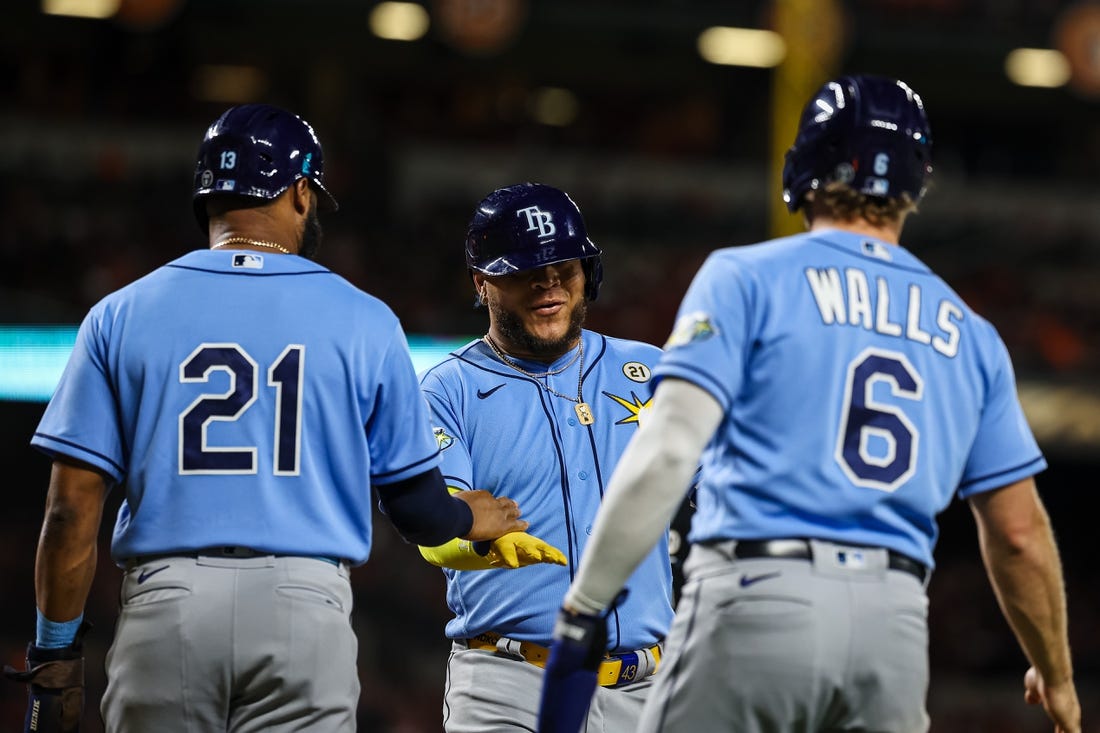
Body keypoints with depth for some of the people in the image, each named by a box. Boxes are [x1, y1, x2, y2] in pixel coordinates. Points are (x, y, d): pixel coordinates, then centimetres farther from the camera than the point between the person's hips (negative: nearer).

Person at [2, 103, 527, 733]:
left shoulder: (120, 316, 6)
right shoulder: (363, 321, 6)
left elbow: (73, 509, 2)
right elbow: (419, 509, 10)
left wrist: (56, 657, 8)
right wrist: (472, 517, 33)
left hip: (164, 610, 1)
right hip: (304, 607, -1)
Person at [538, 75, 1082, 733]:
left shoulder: (746, 279, 3)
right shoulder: (967, 333, 16)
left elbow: (668, 450, -10)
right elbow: (1019, 531, 16)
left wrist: (582, 611, -9)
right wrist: (1056, 677, 29)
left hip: (756, 606, -4)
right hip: (897, 626, 4)